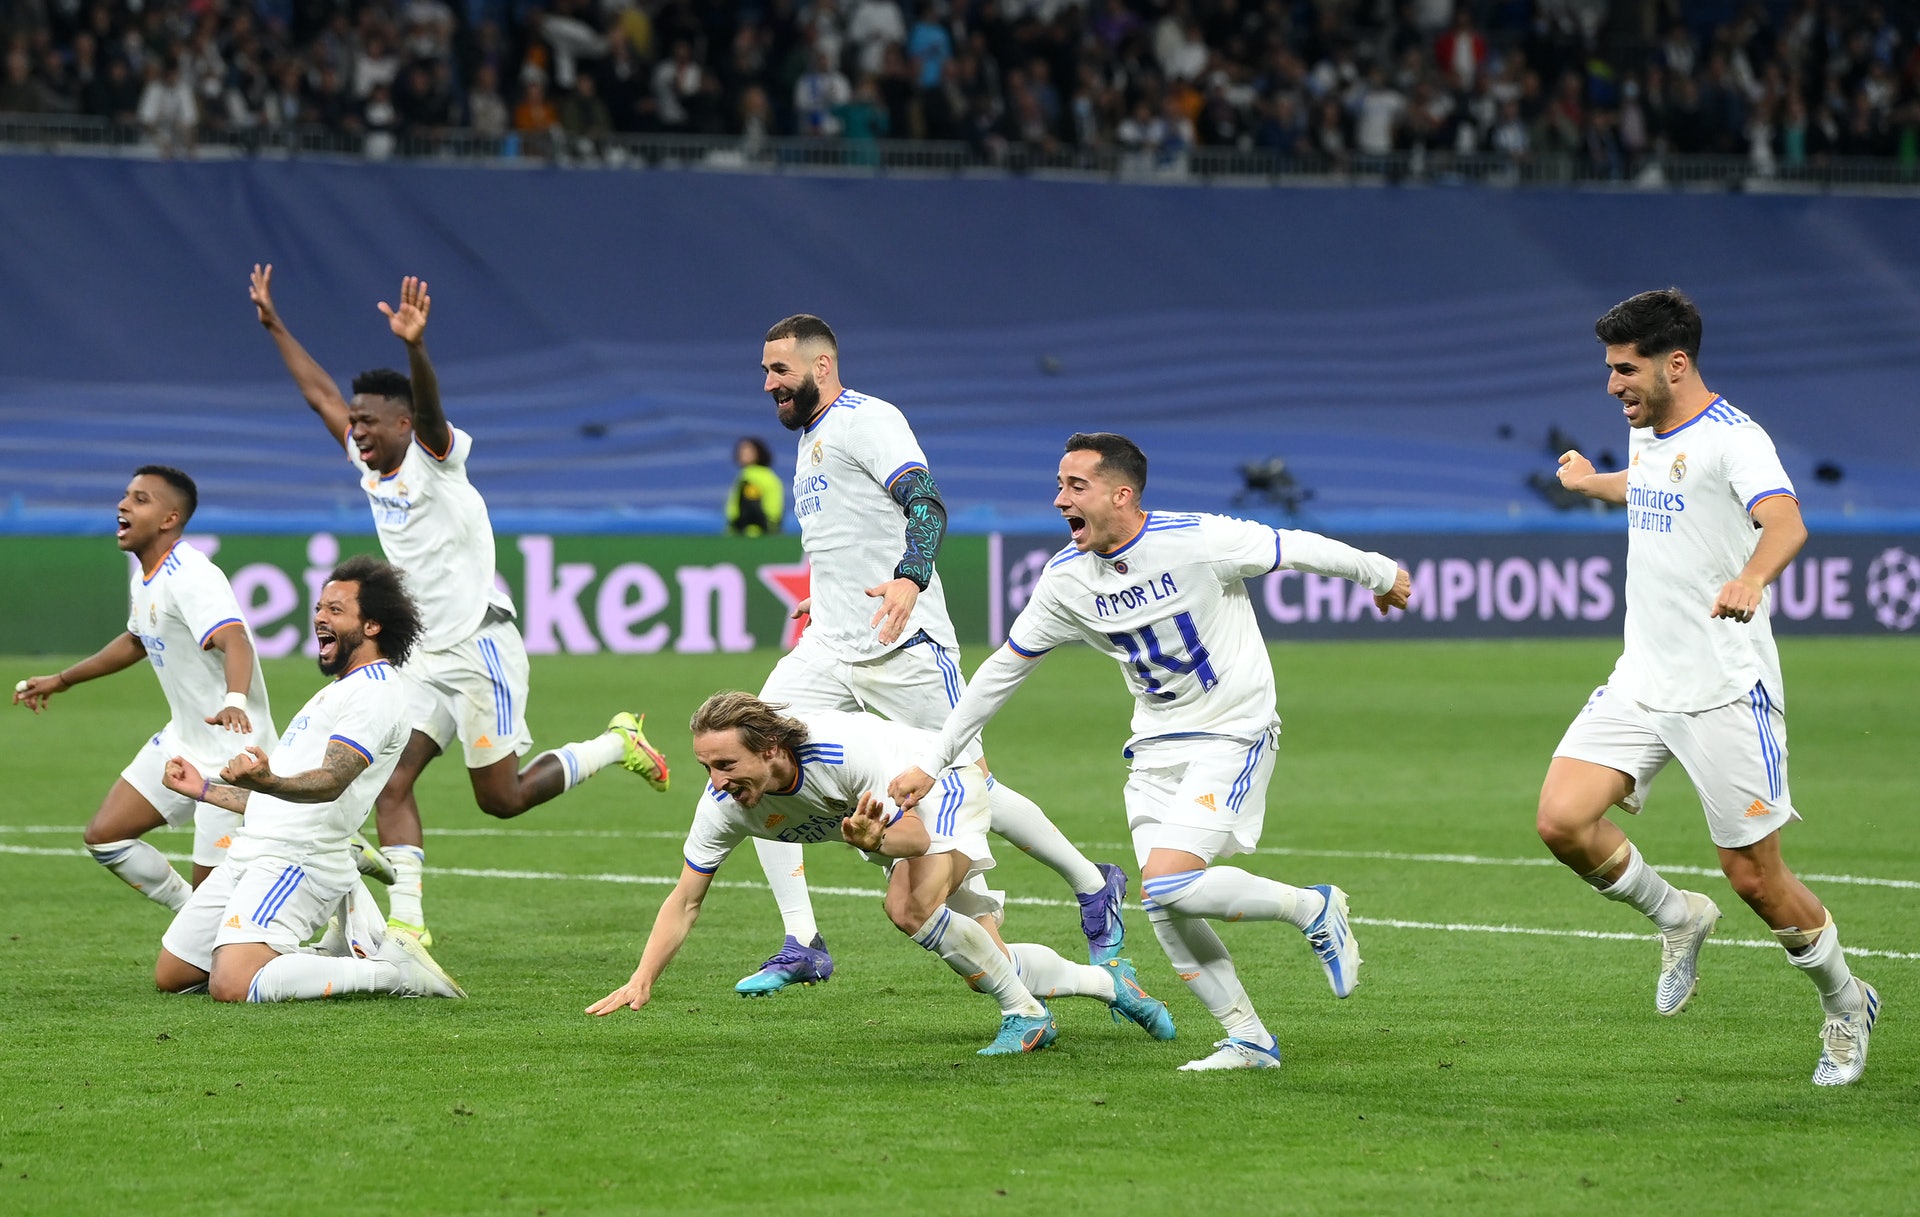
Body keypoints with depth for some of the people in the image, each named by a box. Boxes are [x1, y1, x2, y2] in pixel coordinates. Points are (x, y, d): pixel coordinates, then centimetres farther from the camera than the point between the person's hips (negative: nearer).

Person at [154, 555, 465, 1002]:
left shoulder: (375, 692, -9)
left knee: (232, 986, -28)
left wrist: (267, 781, -45)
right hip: (251, 853, 11)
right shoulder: (336, 691, 24)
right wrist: (203, 789, 35)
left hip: (295, 860, -11)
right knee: (170, 976, 11)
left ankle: (392, 971, -11)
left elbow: (330, 781, -26)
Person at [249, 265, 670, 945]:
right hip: (425, 659, 8)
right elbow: (320, 392, 20)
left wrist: (415, 346, -51)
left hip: (478, 647, -8)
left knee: (501, 798, -3)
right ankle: (406, 926, -8)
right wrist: (275, 326, 21)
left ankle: (618, 743, 17)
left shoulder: (433, 457, -10)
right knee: (390, 783, -7)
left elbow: (430, 405, -32)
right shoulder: (371, 467, 10)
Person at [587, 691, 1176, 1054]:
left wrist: (877, 839, -58)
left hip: (943, 781, -6)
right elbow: (685, 900, -17)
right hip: (887, 820, 6)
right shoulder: (724, 804, -25)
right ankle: (1108, 980, 31)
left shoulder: (847, 749, -41)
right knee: (982, 969, 8)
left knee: (911, 907, -33)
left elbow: (916, 835, -35)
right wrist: (641, 981, -28)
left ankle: (1026, 1013, -15)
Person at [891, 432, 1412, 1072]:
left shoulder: (1196, 540, -20)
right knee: (1164, 908, -5)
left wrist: (1382, 575, 10)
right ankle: (1248, 1040, 8)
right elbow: (1002, 670, 6)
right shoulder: (1065, 581, -4)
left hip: (1233, 734, -6)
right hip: (1157, 748, 6)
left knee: (1170, 883, -22)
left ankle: (1313, 907, 0)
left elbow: (1300, 549, -6)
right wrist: (932, 762, 8)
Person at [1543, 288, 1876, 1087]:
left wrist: (1750, 579, -57)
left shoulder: (1731, 440, -16)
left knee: (1756, 878, -2)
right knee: (1562, 820, -12)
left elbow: (1786, 522, -35)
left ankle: (1846, 1006, 24)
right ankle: (1677, 917, 14)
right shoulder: (1646, 432, 11)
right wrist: (1593, 483, 56)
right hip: (1641, 683, 7)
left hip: (1724, 691, -7)